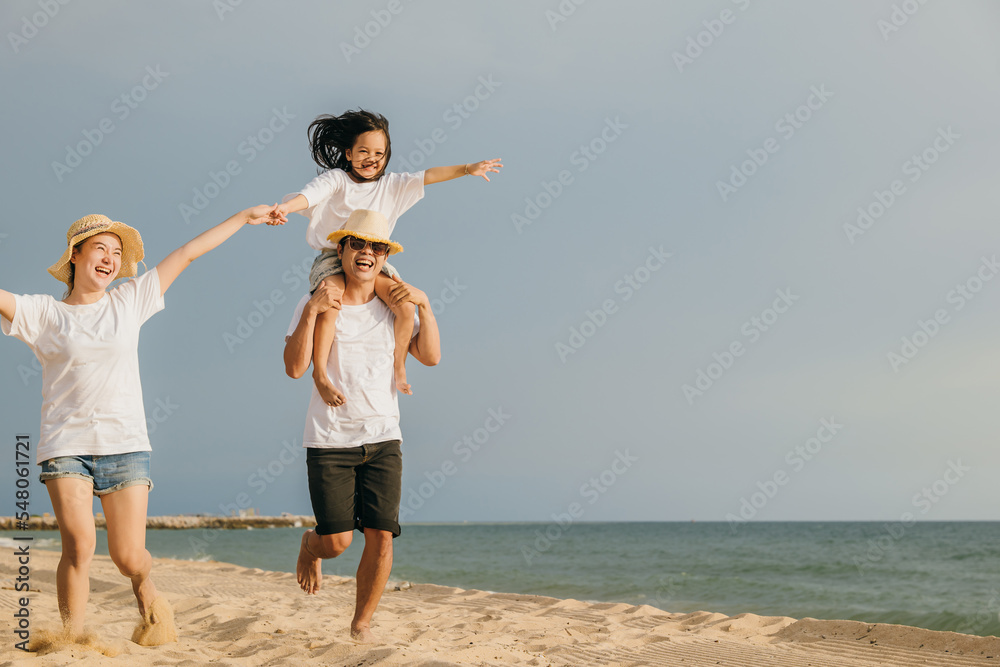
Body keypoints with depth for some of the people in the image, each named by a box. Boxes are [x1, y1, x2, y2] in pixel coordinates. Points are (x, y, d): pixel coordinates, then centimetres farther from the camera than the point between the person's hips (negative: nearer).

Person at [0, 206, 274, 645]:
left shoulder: (129, 301, 10)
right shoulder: (43, 313, 5)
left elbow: (187, 254, 13)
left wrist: (244, 217, 19)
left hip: (125, 445, 1)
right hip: (65, 447, -1)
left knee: (128, 556, -1)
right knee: (79, 543, -19)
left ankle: (146, 593, 34)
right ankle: (70, 640, -4)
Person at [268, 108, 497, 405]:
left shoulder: (391, 185, 11)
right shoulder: (335, 180, 1)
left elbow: (428, 176, 3)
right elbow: (309, 195, -16)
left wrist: (467, 169, -7)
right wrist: (285, 207, -38)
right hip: (333, 257, -3)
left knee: (405, 304, -19)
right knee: (330, 301, -33)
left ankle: (398, 366, 3)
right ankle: (320, 373, -23)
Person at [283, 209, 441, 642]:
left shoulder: (393, 307, 10)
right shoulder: (315, 305, 0)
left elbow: (430, 356, 0)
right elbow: (294, 367, -12)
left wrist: (424, 304, -10)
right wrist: (311, 311, -19)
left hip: (383, 439, 3)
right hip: (329, 440, -3)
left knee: (381, 536, -5)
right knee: (337, 539, -6)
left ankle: (362, 624, 12)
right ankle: (311, 545, 32)